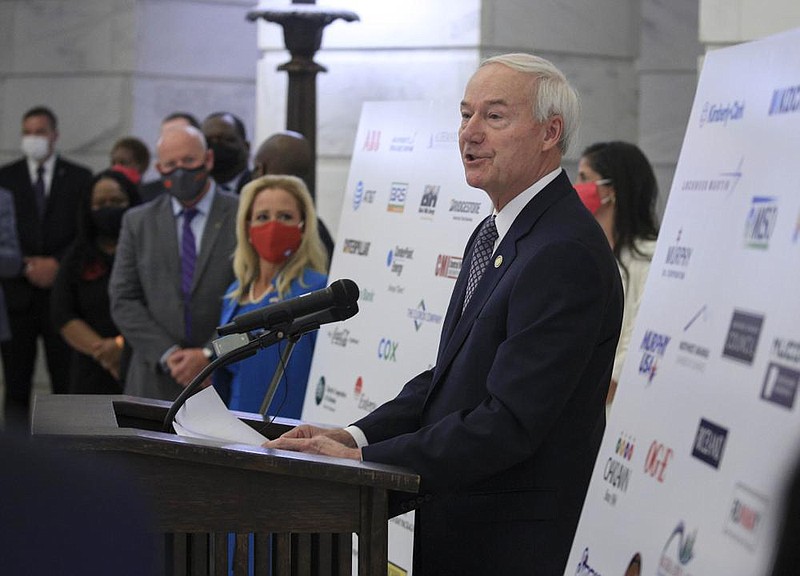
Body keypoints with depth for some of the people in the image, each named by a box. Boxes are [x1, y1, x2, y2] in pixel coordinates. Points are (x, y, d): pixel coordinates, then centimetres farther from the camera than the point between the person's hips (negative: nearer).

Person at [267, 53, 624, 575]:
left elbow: (510, 423, -24)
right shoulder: (492, 237, 13)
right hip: (454, 529, 9)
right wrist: (354, 437, -3)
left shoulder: (566, 255, -21)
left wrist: (363, 461, -22)